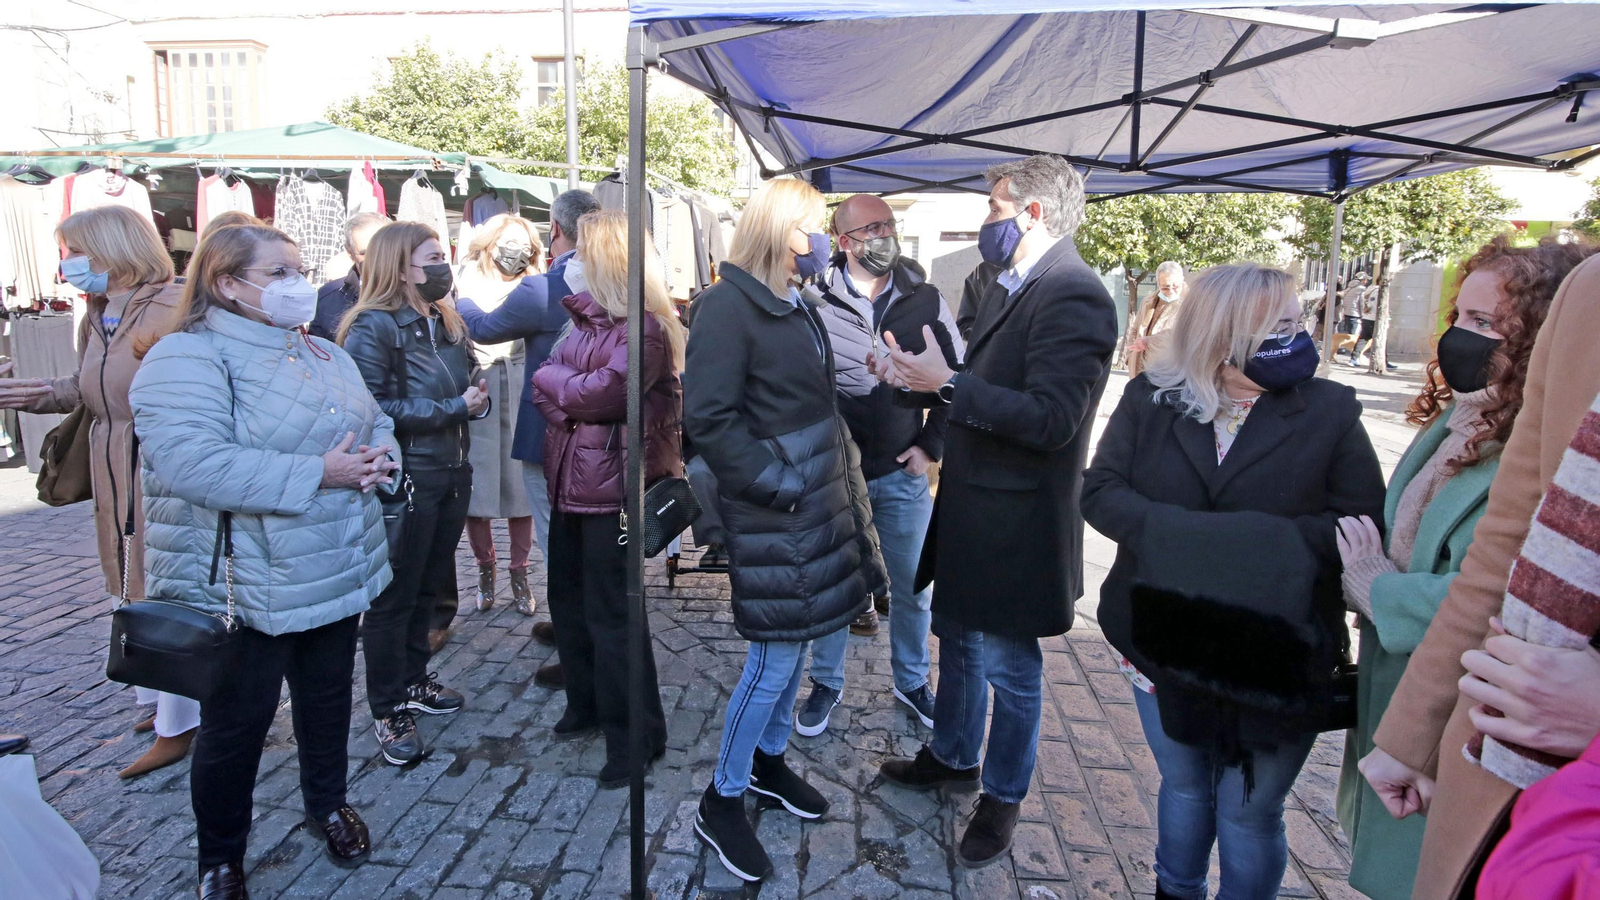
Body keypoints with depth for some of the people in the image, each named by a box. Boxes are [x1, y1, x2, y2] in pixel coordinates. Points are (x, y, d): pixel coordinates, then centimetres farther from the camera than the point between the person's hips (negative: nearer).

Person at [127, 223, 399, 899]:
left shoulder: (324, 354, 11)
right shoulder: (186, 360, -15)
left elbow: (376, 423, 15)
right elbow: (192, 463, -29)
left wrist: (379, 458, -9)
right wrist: (317, 474, -28)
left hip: (338, 575, 7)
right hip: (248, 586, -7)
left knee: (328, 696, 20)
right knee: (237, 721, 7)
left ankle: (328, 805, 42)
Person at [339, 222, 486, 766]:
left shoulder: (446, 323, 12)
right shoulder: (374, 327, -13)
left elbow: (466, 385, 22)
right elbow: (373, 407, -21)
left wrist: (476, 400, -2)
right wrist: (451, 408, -21)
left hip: (452, 474, 8)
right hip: (406, 480, -8)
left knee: (429, 586, 18)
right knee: (394, 597, 3)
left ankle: (412, 680, 35)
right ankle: (389, 711, 16)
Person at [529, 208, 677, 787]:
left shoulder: (644, 327, -14)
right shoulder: (586, 316, 12)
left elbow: (603, 393, -22)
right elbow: (546, 388, 8)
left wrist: (555, 379, -5)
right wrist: (571, 410, -12)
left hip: (612, 483, -9)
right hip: (570, 478, 9)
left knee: (610, 611, -1)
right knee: (568, 598, 19)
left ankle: (636, 733, 15)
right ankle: (589, 703, 39)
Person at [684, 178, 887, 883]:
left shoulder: (798, 303, 12)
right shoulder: (729, 304, -15)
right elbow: (706, 416, -21)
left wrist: (837, 471, 7)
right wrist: (776, 485, -19)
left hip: (818, 493, 8)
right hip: (775, 508, -8)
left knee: (794, 642, 18)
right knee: (775, 658, -1)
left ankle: (768, 761, 38)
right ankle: (721, 802, 17)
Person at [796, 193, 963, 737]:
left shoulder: (925, 300, -1)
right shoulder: (816, 302, -8)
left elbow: (958, 375, 6)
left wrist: (932, 446, 1)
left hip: (903, 473, 2)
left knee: (913, 587, 13)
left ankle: (911, 682, 35)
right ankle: (826, 684, 32)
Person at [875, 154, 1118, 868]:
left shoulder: (1073, 295, -21)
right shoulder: (1009, 287, 9)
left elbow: (1051, 419, -29)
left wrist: (947, 382, -28)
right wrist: (925, 376, 5)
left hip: (1015, 523, -9)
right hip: (969, 506, 9)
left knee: (1008, 665, 10)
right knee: (958, 639, 23)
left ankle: (1002, 796, 31)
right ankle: (952, 757, 45)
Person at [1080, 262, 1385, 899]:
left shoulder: (1330, 410, -7)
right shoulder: (1149, 397, -3)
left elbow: (1362, 524, -11)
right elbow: (1100, 491, -8)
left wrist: (1261, 544, -26)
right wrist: (1178, 532, -24)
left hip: (1276, 659, -2)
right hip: (1164, 644, 2)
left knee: (1249, 813, 13)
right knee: (1183, 788, 24)